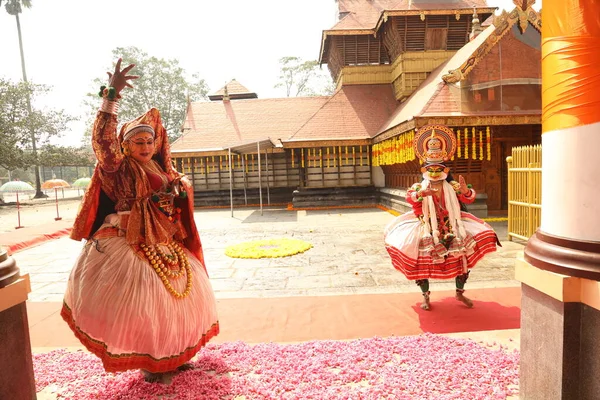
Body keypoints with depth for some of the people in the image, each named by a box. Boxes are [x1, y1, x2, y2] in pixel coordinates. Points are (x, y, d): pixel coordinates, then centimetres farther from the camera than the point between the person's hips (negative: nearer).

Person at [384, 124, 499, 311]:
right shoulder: (419, 187, -6)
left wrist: (466, 191, -29)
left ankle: (460, 292, 24)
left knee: (462, 257, 1)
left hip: (451, 229, 3)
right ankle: (426, 296, 17)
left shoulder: (452, 187, 2)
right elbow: (409, 197, -25)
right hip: (427, 230, -2)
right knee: (423, 261, -2)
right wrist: (421, 193, -46)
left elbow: (468, 199, -6)